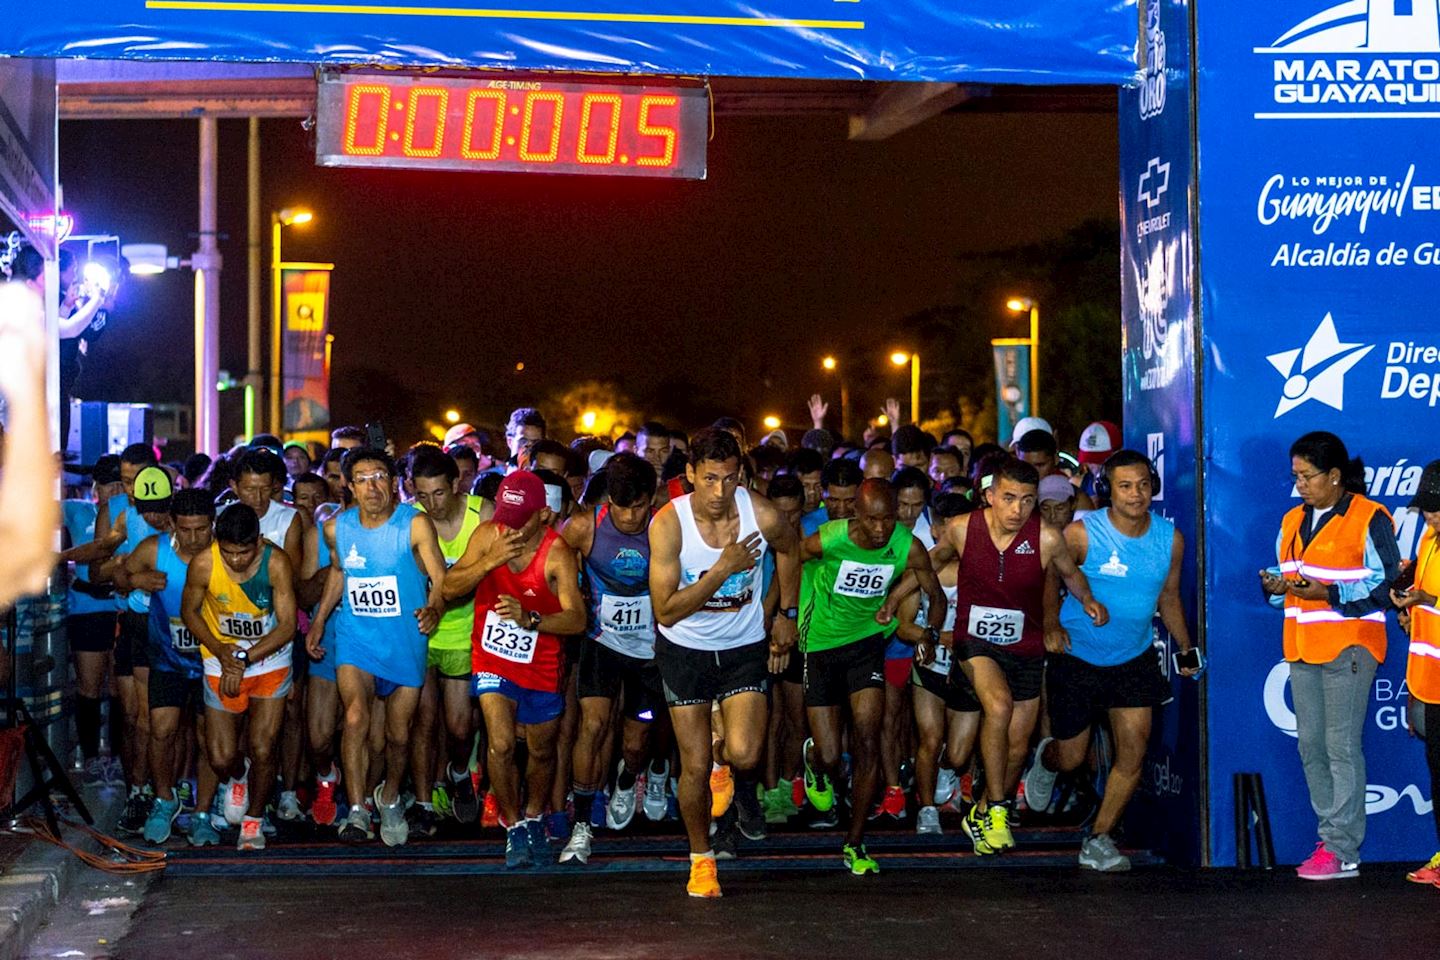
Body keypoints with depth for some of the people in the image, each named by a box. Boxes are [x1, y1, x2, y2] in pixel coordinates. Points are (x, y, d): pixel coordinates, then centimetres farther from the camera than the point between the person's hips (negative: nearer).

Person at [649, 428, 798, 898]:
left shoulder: (762, 515, -17)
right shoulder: (668, 523, -21)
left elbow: (788, 548, 9)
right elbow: (666, 611, -23)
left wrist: (787, 614, 13)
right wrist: (723, 568, -30)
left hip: (745, 647, 1)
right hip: (685, 649, -1)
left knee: (745, 756, -16)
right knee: (695, 766, 1)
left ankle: (723, 756, 22)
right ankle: (701, 859, 25)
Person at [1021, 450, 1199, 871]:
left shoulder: (1170, 539, -5)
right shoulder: (1082, 533, -16)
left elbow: (1169, 596, 10)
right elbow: (1049, 580, -5)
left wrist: (1186, 648, 4)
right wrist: (1051, 626, -19)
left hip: (1134, 659, 3)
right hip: (1076, 657, -3)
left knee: (1133, 753, -6)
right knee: (1071, 758, 7)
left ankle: (1099, 840, 10)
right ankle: (1046, 759, 46)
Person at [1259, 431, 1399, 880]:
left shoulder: (1368, 518, -6)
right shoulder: (1293, 521, 17)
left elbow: (1384, 583, -10)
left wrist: (1327, 592, -20)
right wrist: (1276, 584, 1)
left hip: (1348, 646, -8)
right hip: (1302, 649, 8)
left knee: (1342, 746, -8)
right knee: (1311, 746, 8)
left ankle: (1342, 851, -5)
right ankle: (1332, 838, 17)